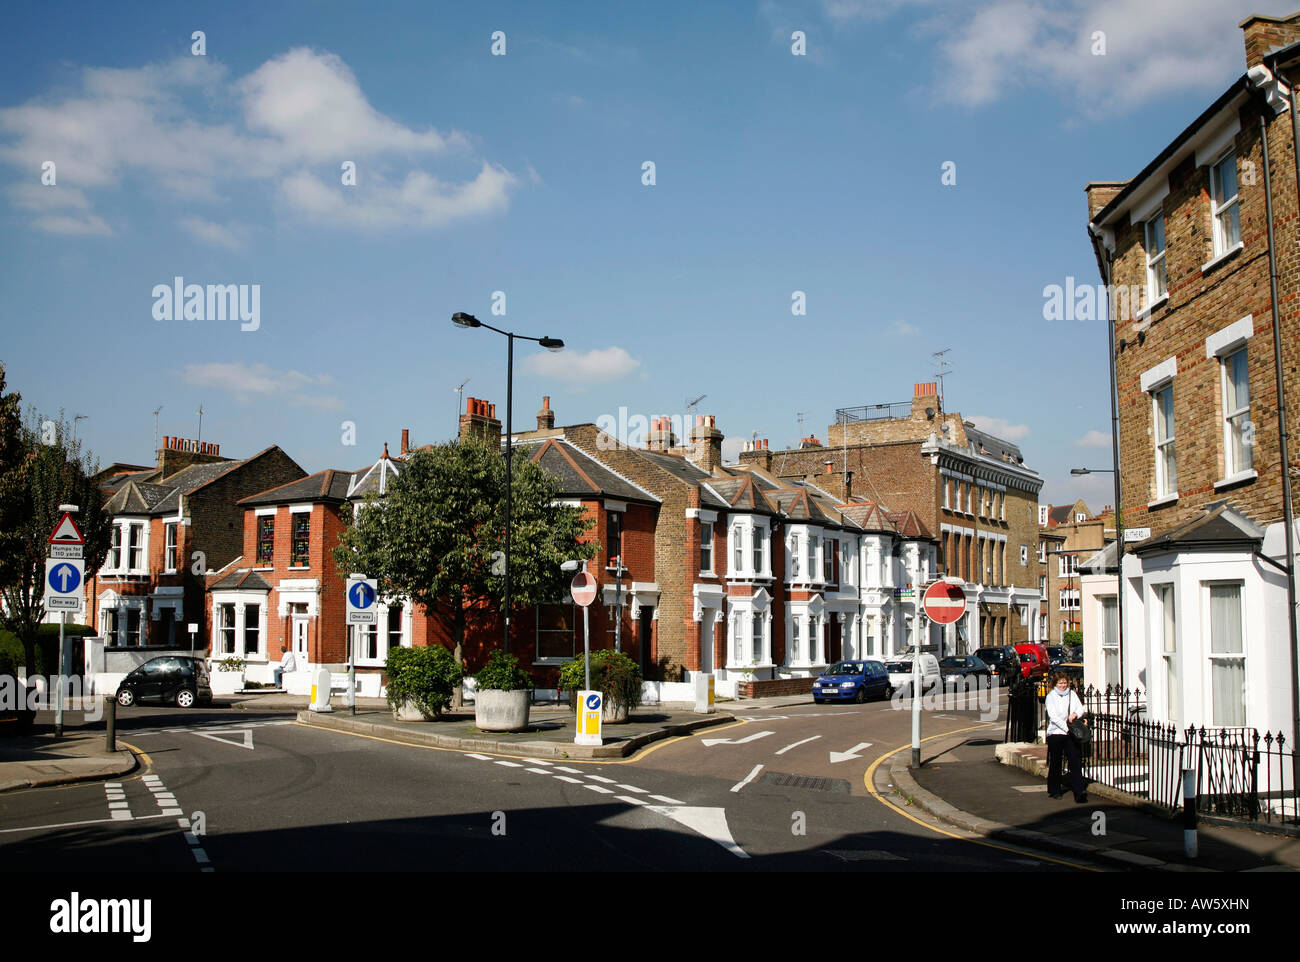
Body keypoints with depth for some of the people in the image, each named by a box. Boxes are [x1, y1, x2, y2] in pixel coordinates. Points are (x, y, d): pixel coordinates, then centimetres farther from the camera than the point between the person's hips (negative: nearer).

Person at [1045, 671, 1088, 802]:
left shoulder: (1072, 694, 11)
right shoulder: (1051, 696, -2)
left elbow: (1080, 708, 10)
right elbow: (1053, 716, -11)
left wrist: (1075, 714, -13)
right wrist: (1067, 728, -17)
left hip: (1071, 733, 3)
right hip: (1056, 733, -3)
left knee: (1076, 760, -7)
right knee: (1055, 763, 6)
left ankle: (1079, 791, -9)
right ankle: (1054, 790, 20)